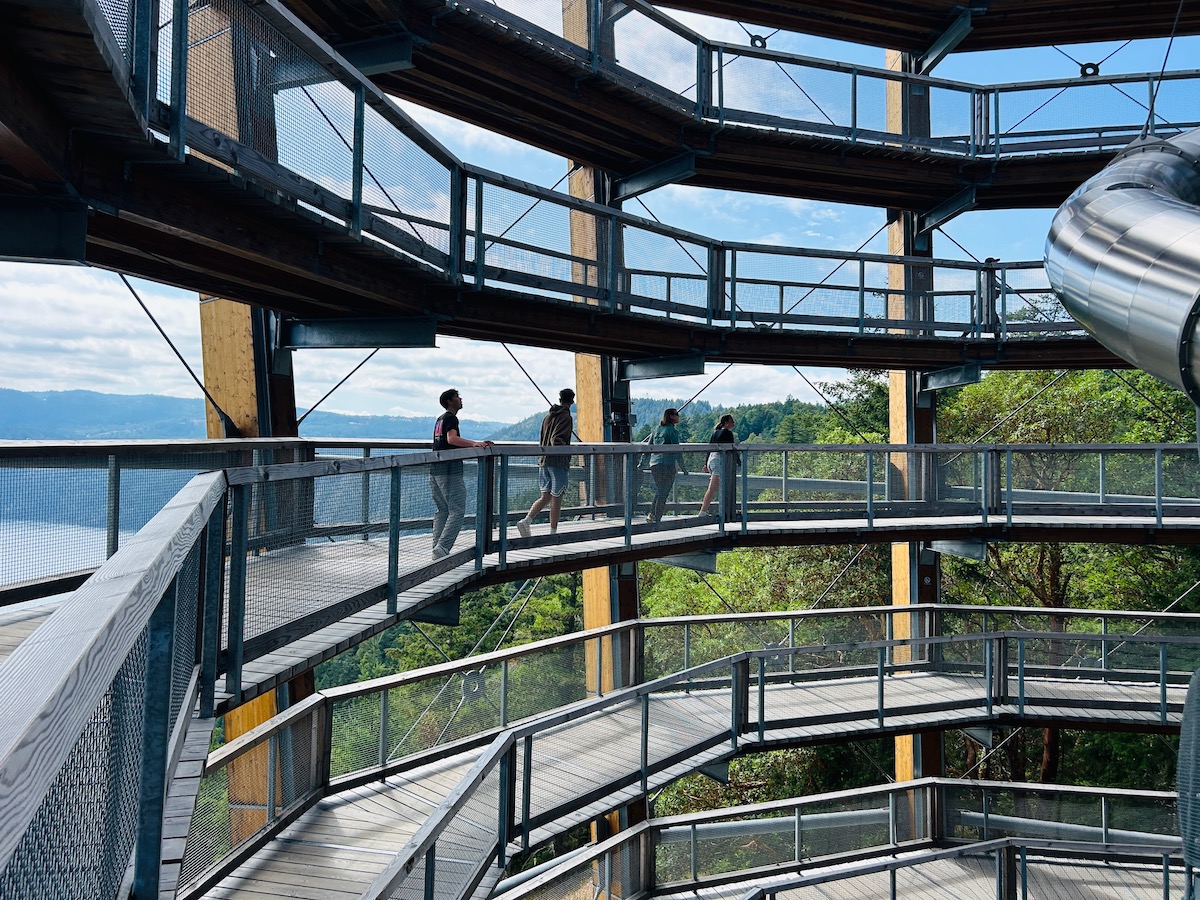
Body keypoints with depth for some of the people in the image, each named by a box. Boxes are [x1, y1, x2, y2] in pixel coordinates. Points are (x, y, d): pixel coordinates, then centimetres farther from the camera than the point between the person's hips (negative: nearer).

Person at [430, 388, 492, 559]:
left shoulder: (440, 419, 23)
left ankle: (438, 549, 10)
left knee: (442, 511, 13)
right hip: (449, 471, -10)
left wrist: (479, 444, 35)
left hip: (435, 470, 10)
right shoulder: (451, 418, -7)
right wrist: (474, 444, -39)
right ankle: (442, 548, -19)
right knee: (457, 511, -10)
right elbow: (452, 439, -26)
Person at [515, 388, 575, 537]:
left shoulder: (548, 416, 15)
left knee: (545, 497, 10)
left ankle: (526, 520, -8)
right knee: (556, 498, 2)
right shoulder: (565, 417, -9)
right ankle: (553, 532, 7)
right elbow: (557, 440, -20)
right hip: (558, 463, -7)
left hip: (543, 461, 7)